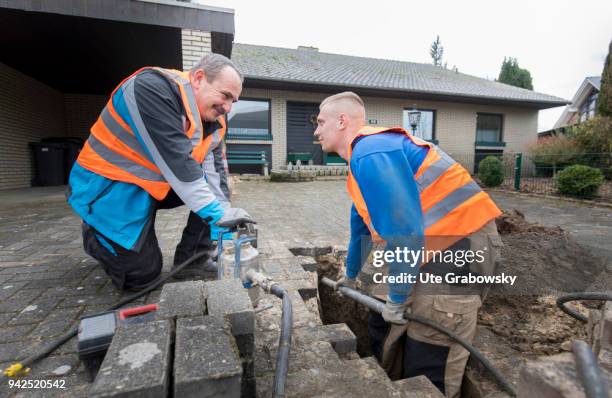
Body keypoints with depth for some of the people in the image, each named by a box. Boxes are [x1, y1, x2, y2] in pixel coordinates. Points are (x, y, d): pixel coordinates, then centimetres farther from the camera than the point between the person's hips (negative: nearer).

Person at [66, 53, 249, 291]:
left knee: (219, 186, -9)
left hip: (155, 185, 7)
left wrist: (223, 228, -18)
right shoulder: (153, 88, -26)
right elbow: (177, 163, -33)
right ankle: (94, 233, 22)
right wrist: (216, 216, -33)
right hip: (108, 185, -7)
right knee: (143, 277, -5)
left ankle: (192, 259, -1)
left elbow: (215, 172, -9)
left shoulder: (214, 121, -4)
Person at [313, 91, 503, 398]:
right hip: (425, 248, 10)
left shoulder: (370, 153, -19)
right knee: (382, 328, 18)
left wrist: (397, 298, -11)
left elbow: (403, 232, -25)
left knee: (428, 371, 0)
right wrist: (351, 274, 39)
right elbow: (362, 224, 27)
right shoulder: (362, 156, 15)